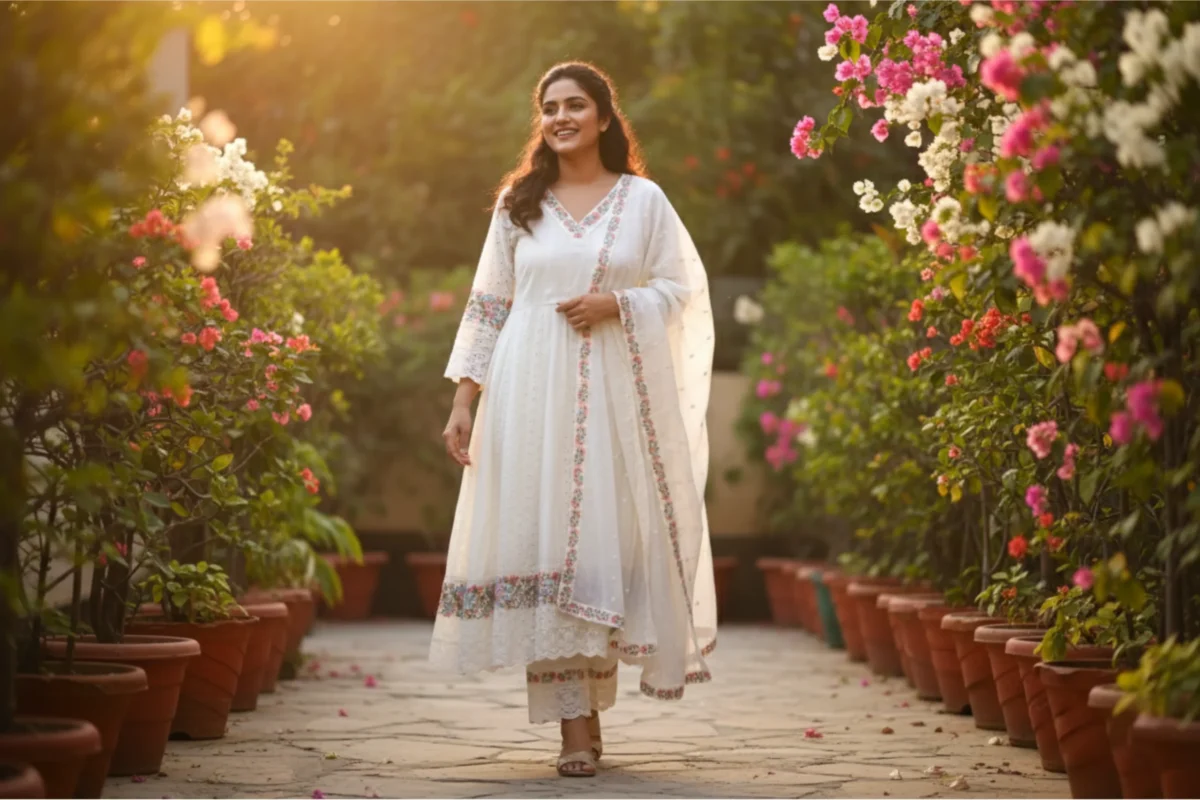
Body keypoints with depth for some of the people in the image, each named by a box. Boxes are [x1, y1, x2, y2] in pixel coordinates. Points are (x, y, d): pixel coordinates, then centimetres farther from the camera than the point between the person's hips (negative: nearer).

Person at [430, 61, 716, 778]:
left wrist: (616, 303, -11)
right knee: (542, 536, -6)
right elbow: (488, 305, 10)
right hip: (531, 392, 1)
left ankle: (587, 702, 13)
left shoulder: (643, 199, 7)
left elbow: (681, 288, 7)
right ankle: (576, 725, -5)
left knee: (609, 530, -3)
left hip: (614, 395, -1)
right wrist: (463, 401, 3)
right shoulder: (518, 204, 11)